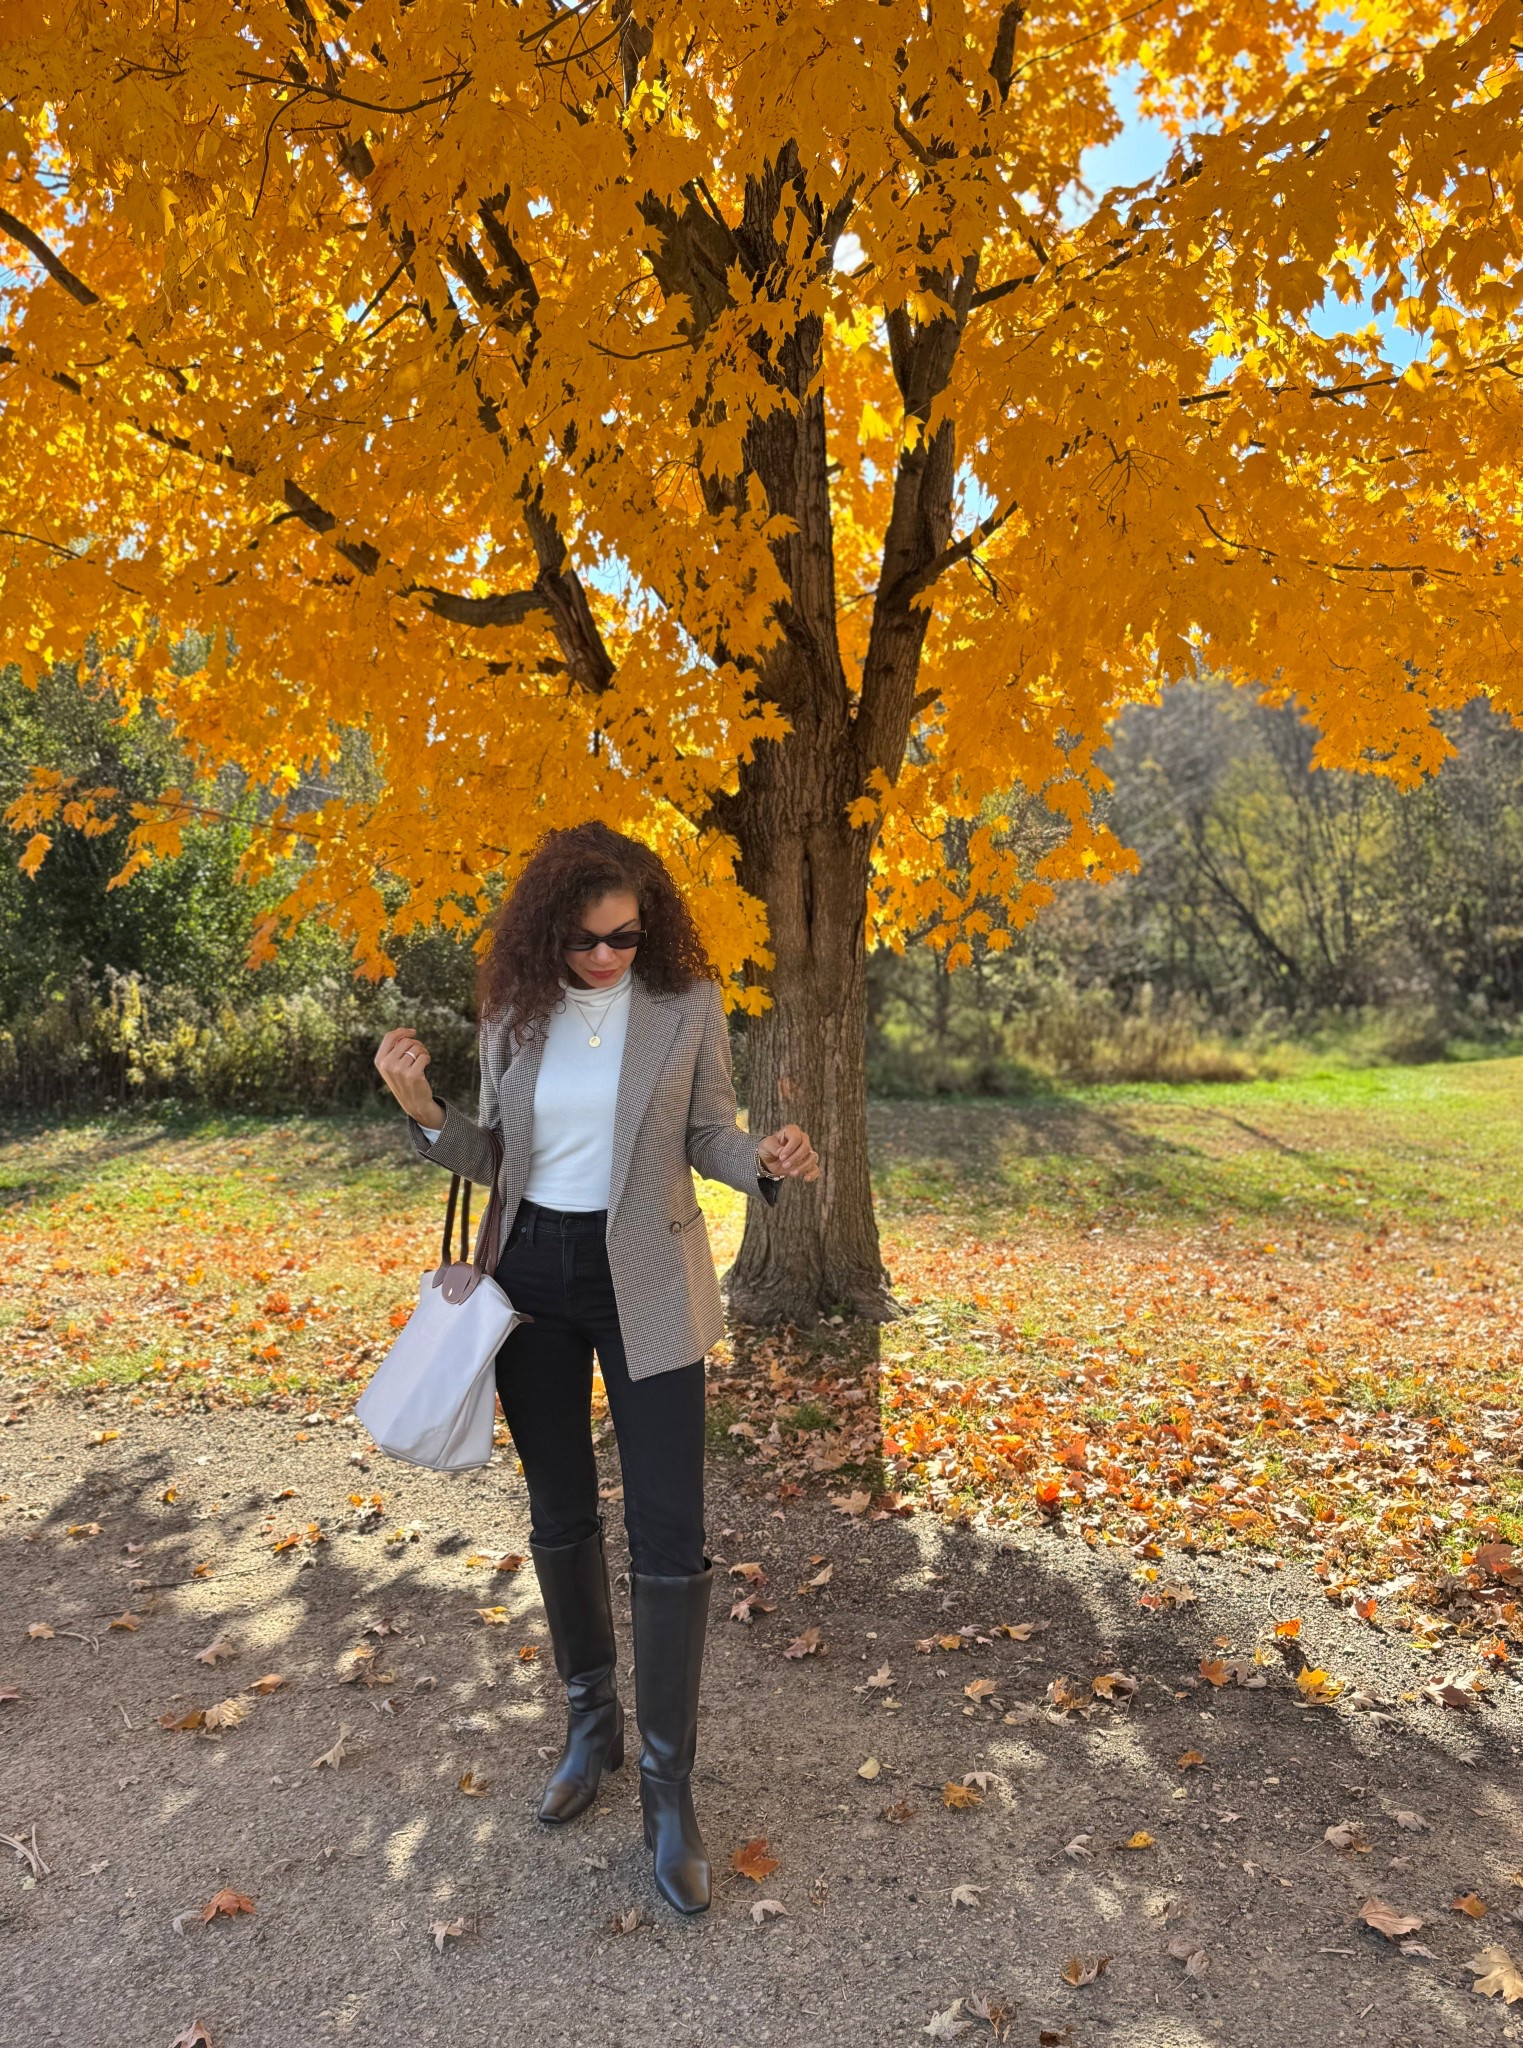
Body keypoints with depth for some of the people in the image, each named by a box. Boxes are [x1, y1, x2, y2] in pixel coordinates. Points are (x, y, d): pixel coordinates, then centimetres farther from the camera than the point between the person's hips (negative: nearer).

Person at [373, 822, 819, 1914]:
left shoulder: (687, 1004, -8)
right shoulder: (514, 1011, 0)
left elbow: (709, 1139, 0)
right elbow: (494, 1156, 5)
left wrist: (770, 1160, -22)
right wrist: (424, 1107, -13)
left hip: (644, 1282, -3)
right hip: (534, 1273, 3)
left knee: (669, 1531, -5)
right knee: (560, 1517, 15)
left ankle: (669, 1787, 11)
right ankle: (592, 1723, 36)